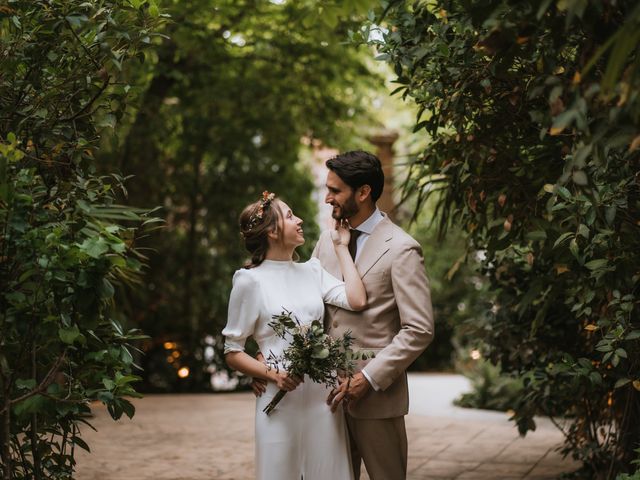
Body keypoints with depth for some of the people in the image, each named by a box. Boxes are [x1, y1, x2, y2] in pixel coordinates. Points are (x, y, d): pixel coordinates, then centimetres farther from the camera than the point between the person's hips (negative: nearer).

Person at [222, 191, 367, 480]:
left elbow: (357, 301, -6)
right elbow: (232, 353, -1)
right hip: (281, 399, -4)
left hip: (323, 395, 4)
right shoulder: (250, 280, -3)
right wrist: (272, 374, -17)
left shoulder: (311, 270, 10)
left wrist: (340, 248, 4)